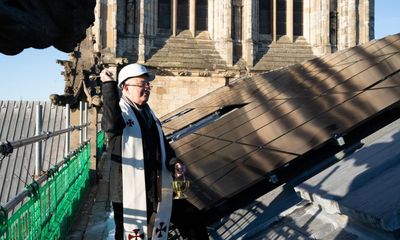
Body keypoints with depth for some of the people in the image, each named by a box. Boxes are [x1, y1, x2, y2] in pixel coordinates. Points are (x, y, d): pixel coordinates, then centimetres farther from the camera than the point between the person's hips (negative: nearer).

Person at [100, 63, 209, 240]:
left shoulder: (149, 113, 16)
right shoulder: (120, 110, -9)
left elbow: (162, 143, 21)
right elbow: (112, 124, -35)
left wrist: (173, 163, 2)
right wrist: (109, 85, -31)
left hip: (157, 190, 7)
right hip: (129, 191, -7)